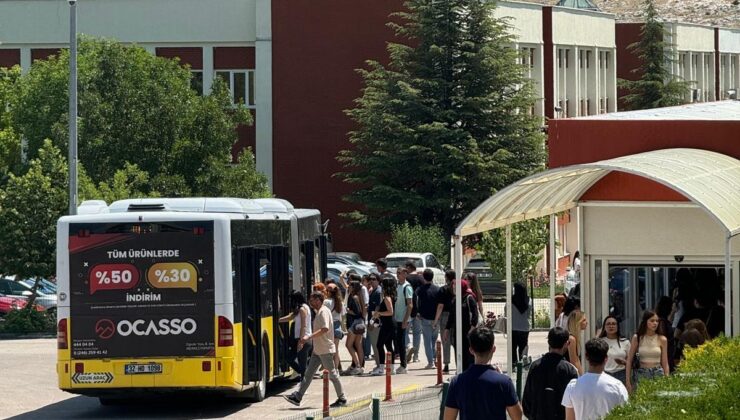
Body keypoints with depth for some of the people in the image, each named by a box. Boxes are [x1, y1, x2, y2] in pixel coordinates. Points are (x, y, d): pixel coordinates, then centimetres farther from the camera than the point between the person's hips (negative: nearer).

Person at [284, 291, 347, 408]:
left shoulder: (323, 312, -16)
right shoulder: (319, 312, 15)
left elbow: (325, 329, -28)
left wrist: (309, 337, -27)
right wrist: (307, 339, 19)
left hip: (325, 350, -10)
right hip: (318, 350, 10)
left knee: (332, 374, 0)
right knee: (308, 374, 7)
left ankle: (342, 398, 10)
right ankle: (297, 397, 7)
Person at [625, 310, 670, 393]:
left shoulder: (662, 339, 4)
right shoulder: (637, 338, 2)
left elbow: (665, 364, 7)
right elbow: (629, 360, 5)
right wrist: (628, 381, 0)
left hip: (658, 374, 0)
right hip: (641, 374, 0)